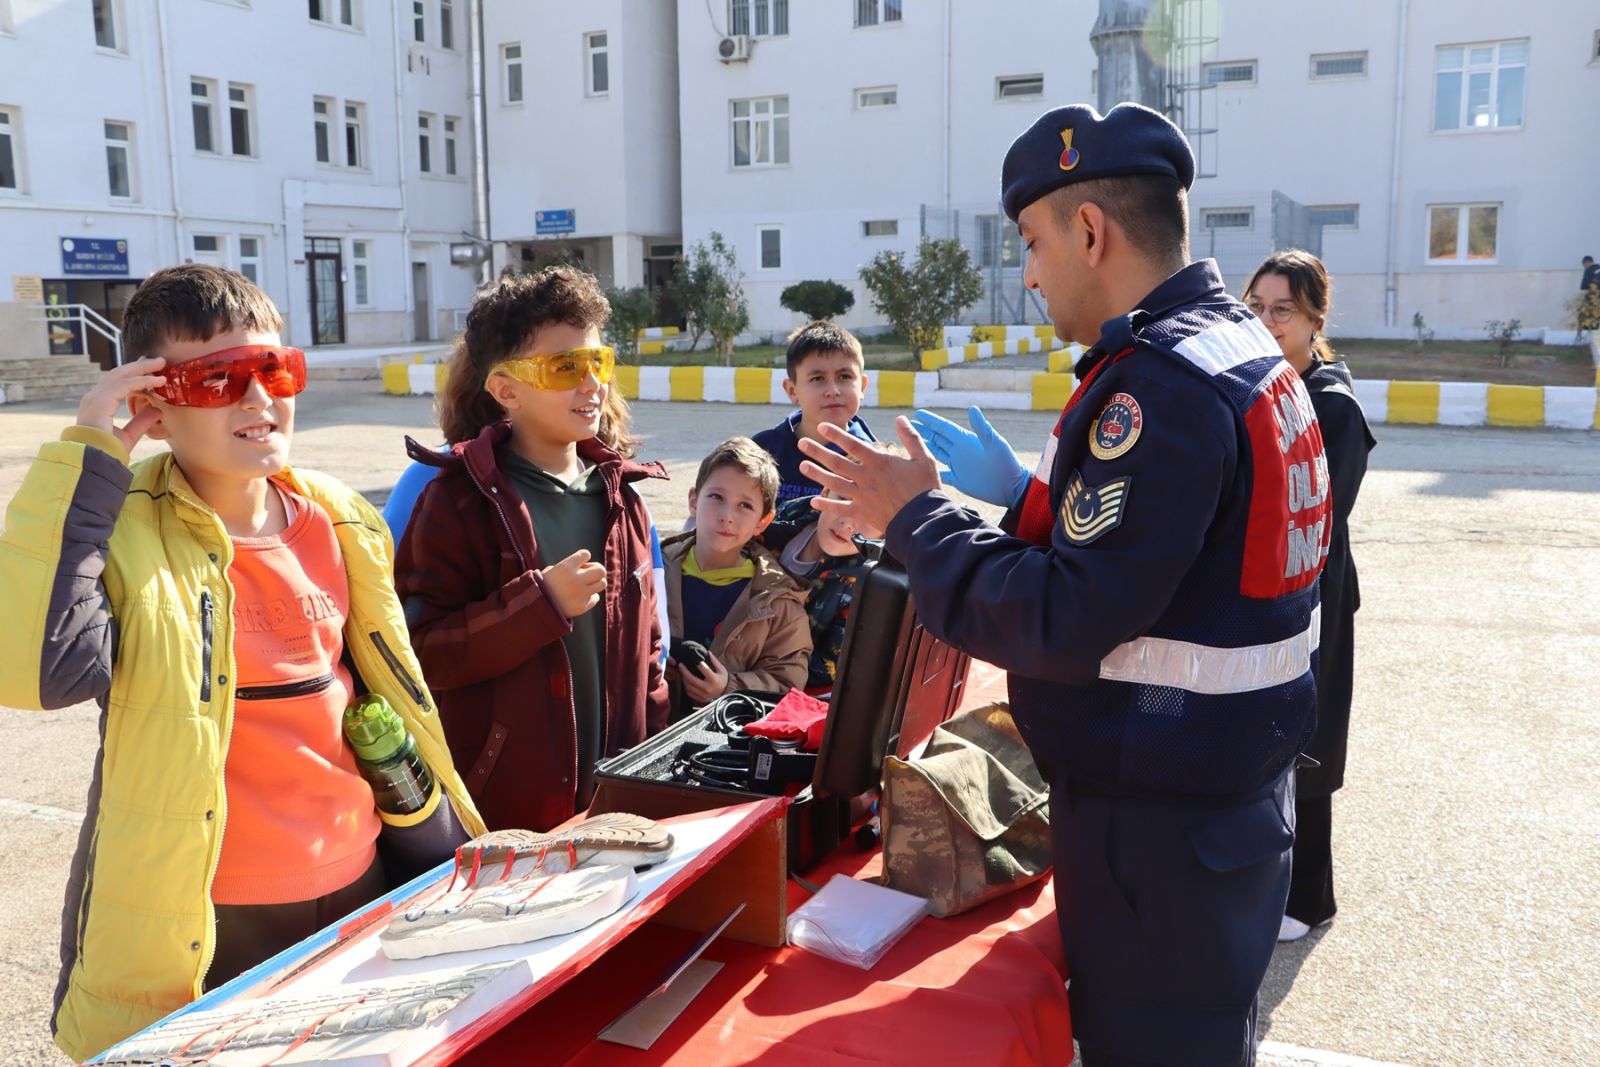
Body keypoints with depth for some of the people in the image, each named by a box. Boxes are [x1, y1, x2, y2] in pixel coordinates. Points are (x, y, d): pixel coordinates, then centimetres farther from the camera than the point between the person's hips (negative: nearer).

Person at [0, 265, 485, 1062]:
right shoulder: (122, 533, -15)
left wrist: (454, 843, 12)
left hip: (359, 889, 5)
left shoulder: (338, 522, 1)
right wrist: (82, 460, -28)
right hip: (199, 932, -5)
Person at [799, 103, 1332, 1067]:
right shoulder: (1243, 349, 8)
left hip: (1160, 826, -10)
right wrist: (1029, 491, 7)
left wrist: (916, 516, -16)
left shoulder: (1163, 387, -24)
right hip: (1232, 795, 10)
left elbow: (1063, 625, -26)